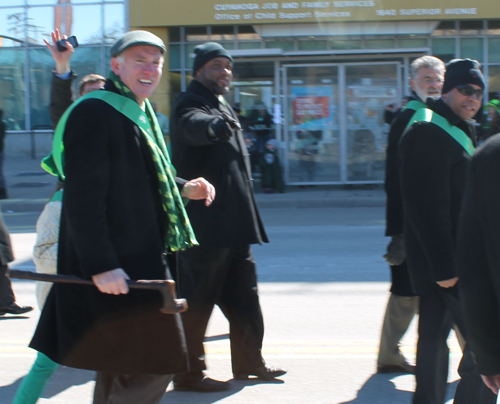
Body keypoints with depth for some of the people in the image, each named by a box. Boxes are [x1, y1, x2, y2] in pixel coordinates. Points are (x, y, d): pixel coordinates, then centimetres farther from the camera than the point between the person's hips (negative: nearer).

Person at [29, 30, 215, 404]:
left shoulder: (142, 114, 15)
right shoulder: (94, 112, -16)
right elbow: (83, 195, -22)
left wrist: (184, 189, 9)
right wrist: (100, 265, -26)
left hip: (142, 259, 10)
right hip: (115, 269, -10)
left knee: (120, 369, 17)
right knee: (152, 367, -9)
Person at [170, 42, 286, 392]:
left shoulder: (223, 108, 20)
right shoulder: (191, 104, -10)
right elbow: (194, 125, -37)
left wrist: (247, 220, 28)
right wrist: (214, 125, -60)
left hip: (232, 225, 10)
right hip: (205, 225, -9)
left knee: (243, 296, 16)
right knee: (197, 299, -3)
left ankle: (249, 361, 28)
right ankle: (189, 372, 6)